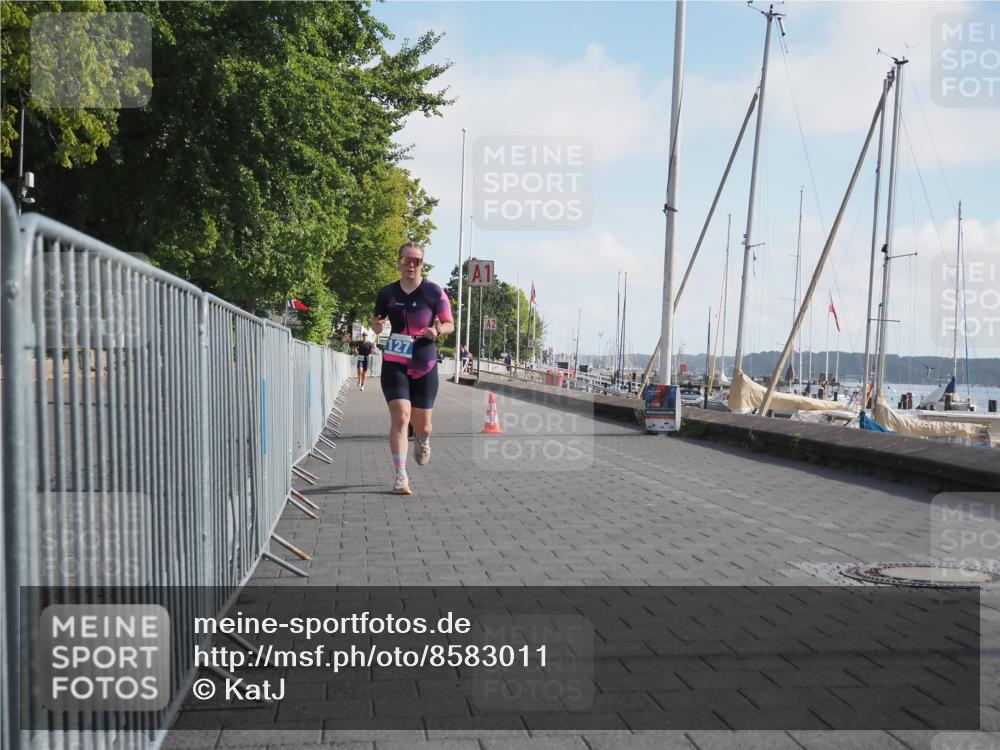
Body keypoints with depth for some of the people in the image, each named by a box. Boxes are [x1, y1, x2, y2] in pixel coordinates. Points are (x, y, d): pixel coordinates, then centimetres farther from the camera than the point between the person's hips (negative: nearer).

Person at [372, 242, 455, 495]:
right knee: (400, 417, -17)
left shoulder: (434, 292, -2)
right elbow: (376, 320, 18)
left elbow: (449, 324, 3)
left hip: (424, 365, 0)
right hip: (394, 363, 0)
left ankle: (422, 442, 47)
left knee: (422, 426, 8)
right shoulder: (387, 293, 4)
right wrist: (376, 325, -6)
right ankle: (401, 477, -13)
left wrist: (437, 331, -18)